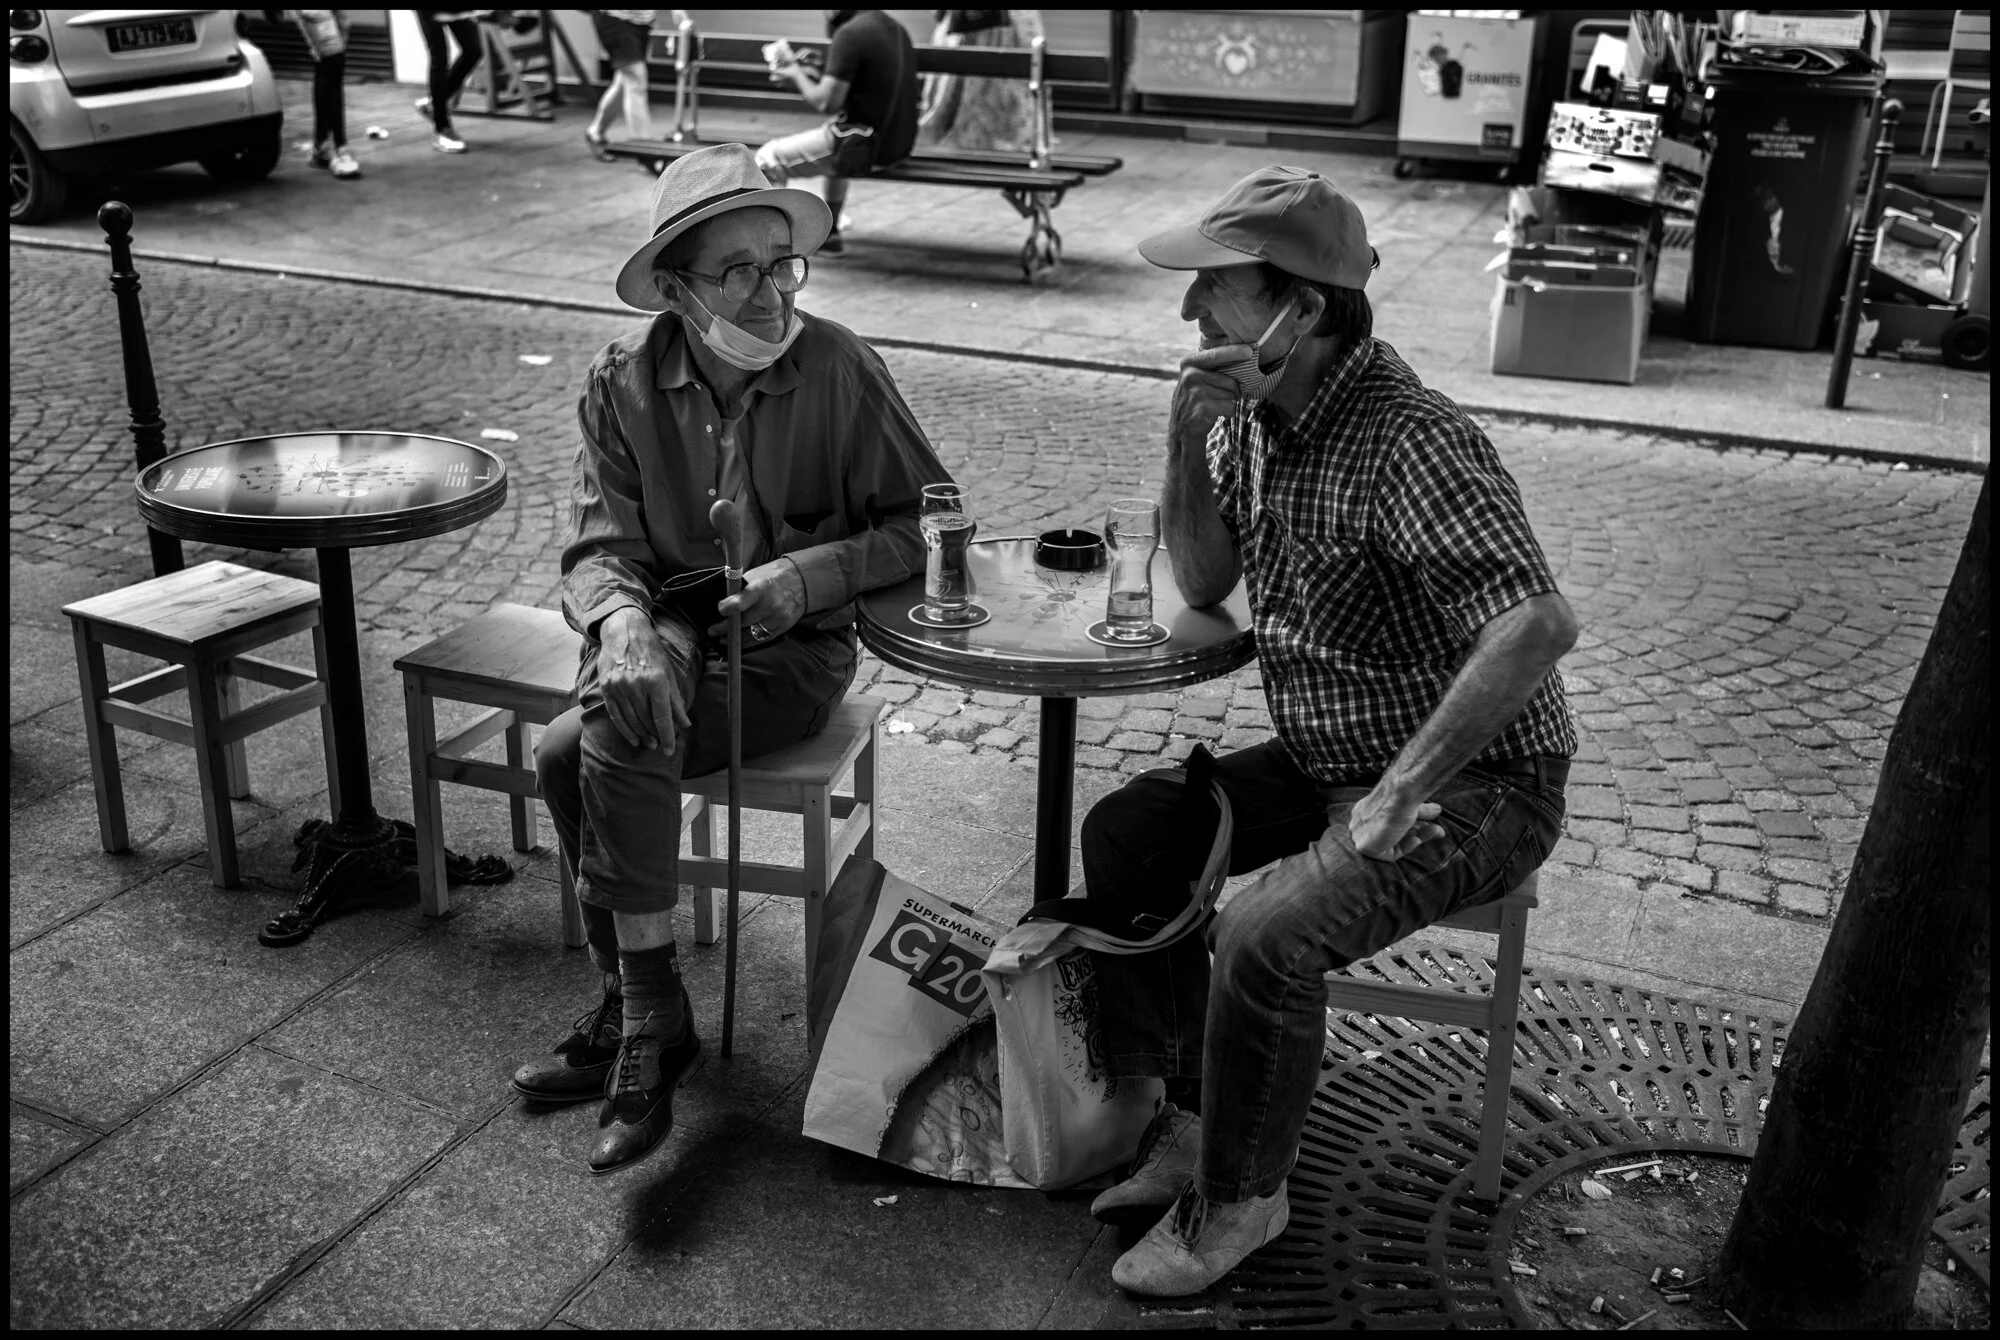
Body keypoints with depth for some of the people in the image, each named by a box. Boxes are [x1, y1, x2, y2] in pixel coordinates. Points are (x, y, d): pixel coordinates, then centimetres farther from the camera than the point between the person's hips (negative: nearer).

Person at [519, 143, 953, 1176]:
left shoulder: (836, 370, -9)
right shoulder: (622, 384, -1)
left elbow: (931, 520, -5)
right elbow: (602, 546, -4)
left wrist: (809, 572, -19)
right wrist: (623, 624, -27)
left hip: (792, 652, -3)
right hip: (671, 626, 3)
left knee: (582, 750, -26)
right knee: (618, 715, -29)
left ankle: (634, 1010, -10)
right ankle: (646, 1012, -10)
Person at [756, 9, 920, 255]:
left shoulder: (849, 34, -16)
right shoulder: (893, 27, 12)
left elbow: (826, 102, -19)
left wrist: (797, 75, -1)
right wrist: (808, 76, 13)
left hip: (864, 147, -9)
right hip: (899, 143, 9)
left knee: (768, 158, 6)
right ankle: (830, 234, 40)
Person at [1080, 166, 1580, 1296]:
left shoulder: (1408, 442, -27)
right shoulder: (1251, 412, 1)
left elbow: (1540, 623, -38)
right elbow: (1202, 585, 7)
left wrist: (1400, 792, -33)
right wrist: (1189, 439, -10)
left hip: (1475, 782, -9)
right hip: (1327, 757, 9)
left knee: (1266, 937, -27)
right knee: (1126, 834, -2)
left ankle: (1241, 1195, 0)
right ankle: (1177, 1124, 9)